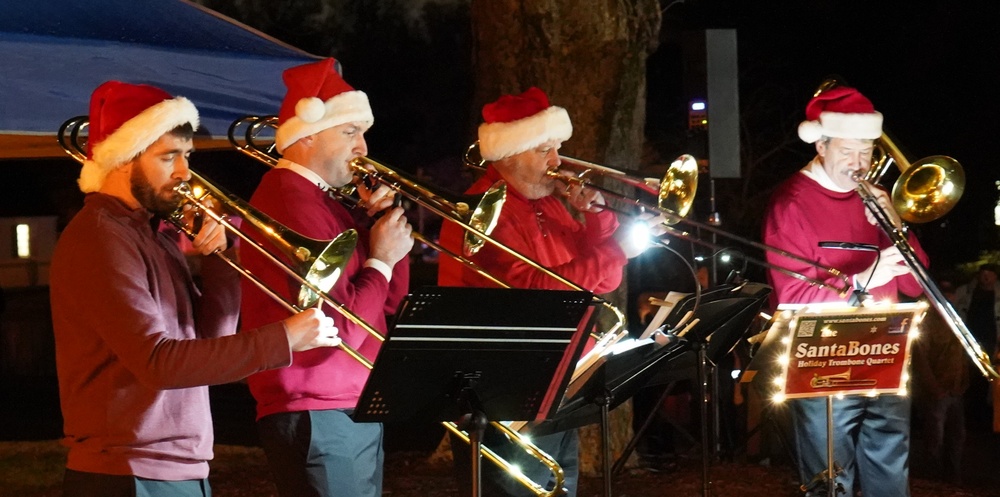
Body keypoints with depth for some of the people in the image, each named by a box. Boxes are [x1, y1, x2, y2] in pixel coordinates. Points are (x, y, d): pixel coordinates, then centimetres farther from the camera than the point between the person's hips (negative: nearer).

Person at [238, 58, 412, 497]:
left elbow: (391, 301, 18)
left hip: (353, 411, 10)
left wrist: (387, 226, 5)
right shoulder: (294, 204, -16)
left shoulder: (321, 199, 16)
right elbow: (339, 332, -22)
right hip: (320, 420, -10)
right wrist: (380, 261, -10)